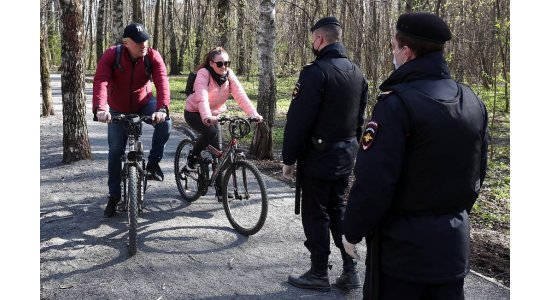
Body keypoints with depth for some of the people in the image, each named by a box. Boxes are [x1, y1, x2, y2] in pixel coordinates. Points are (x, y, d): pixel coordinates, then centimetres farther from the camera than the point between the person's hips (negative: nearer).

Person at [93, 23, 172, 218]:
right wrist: (100, 108, -55)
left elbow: (162, 82, -34)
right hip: (119, 110, 0)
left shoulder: (153, 56, -21)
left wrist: (162, 108, -52)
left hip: (144, 104, 0)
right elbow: (100, 81, -37)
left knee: (165, 123, -29)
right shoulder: (111, 55, -24)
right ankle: (114, 196, 16)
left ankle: (153, 163, -7)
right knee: (115, 151, 1)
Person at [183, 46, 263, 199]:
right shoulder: (203, 73, -24)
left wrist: (254, 114, -34)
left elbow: (241, 96, -20)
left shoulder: (229, 75, -10)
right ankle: (192, 159, -7)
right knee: (211, 132, -33)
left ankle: (220, 189, 8)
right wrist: (207, 117, -56)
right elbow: (202, 97, -39)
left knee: (218, 150, -1)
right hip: (194, 113, -5)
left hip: (214, 114, 5)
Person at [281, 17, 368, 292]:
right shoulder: (356, 72, 8)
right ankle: (350, 271, 19)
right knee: (338, 209, 17)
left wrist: (288, 159, -11)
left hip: (318, 155, -8)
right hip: (346, 153, 8)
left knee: (316, 215, 4)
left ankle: (319, 274, 15)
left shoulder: (315, 71, -17)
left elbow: (298, 120, -19)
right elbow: (360, 116, 14)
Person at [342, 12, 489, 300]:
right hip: (454, 241, 7)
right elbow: (477, 173, 11)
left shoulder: (397, 102, -19)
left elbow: (373, 181, -22)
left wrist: (352, 232, -8)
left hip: (402, 243, -6)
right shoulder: (472, 101, 4)